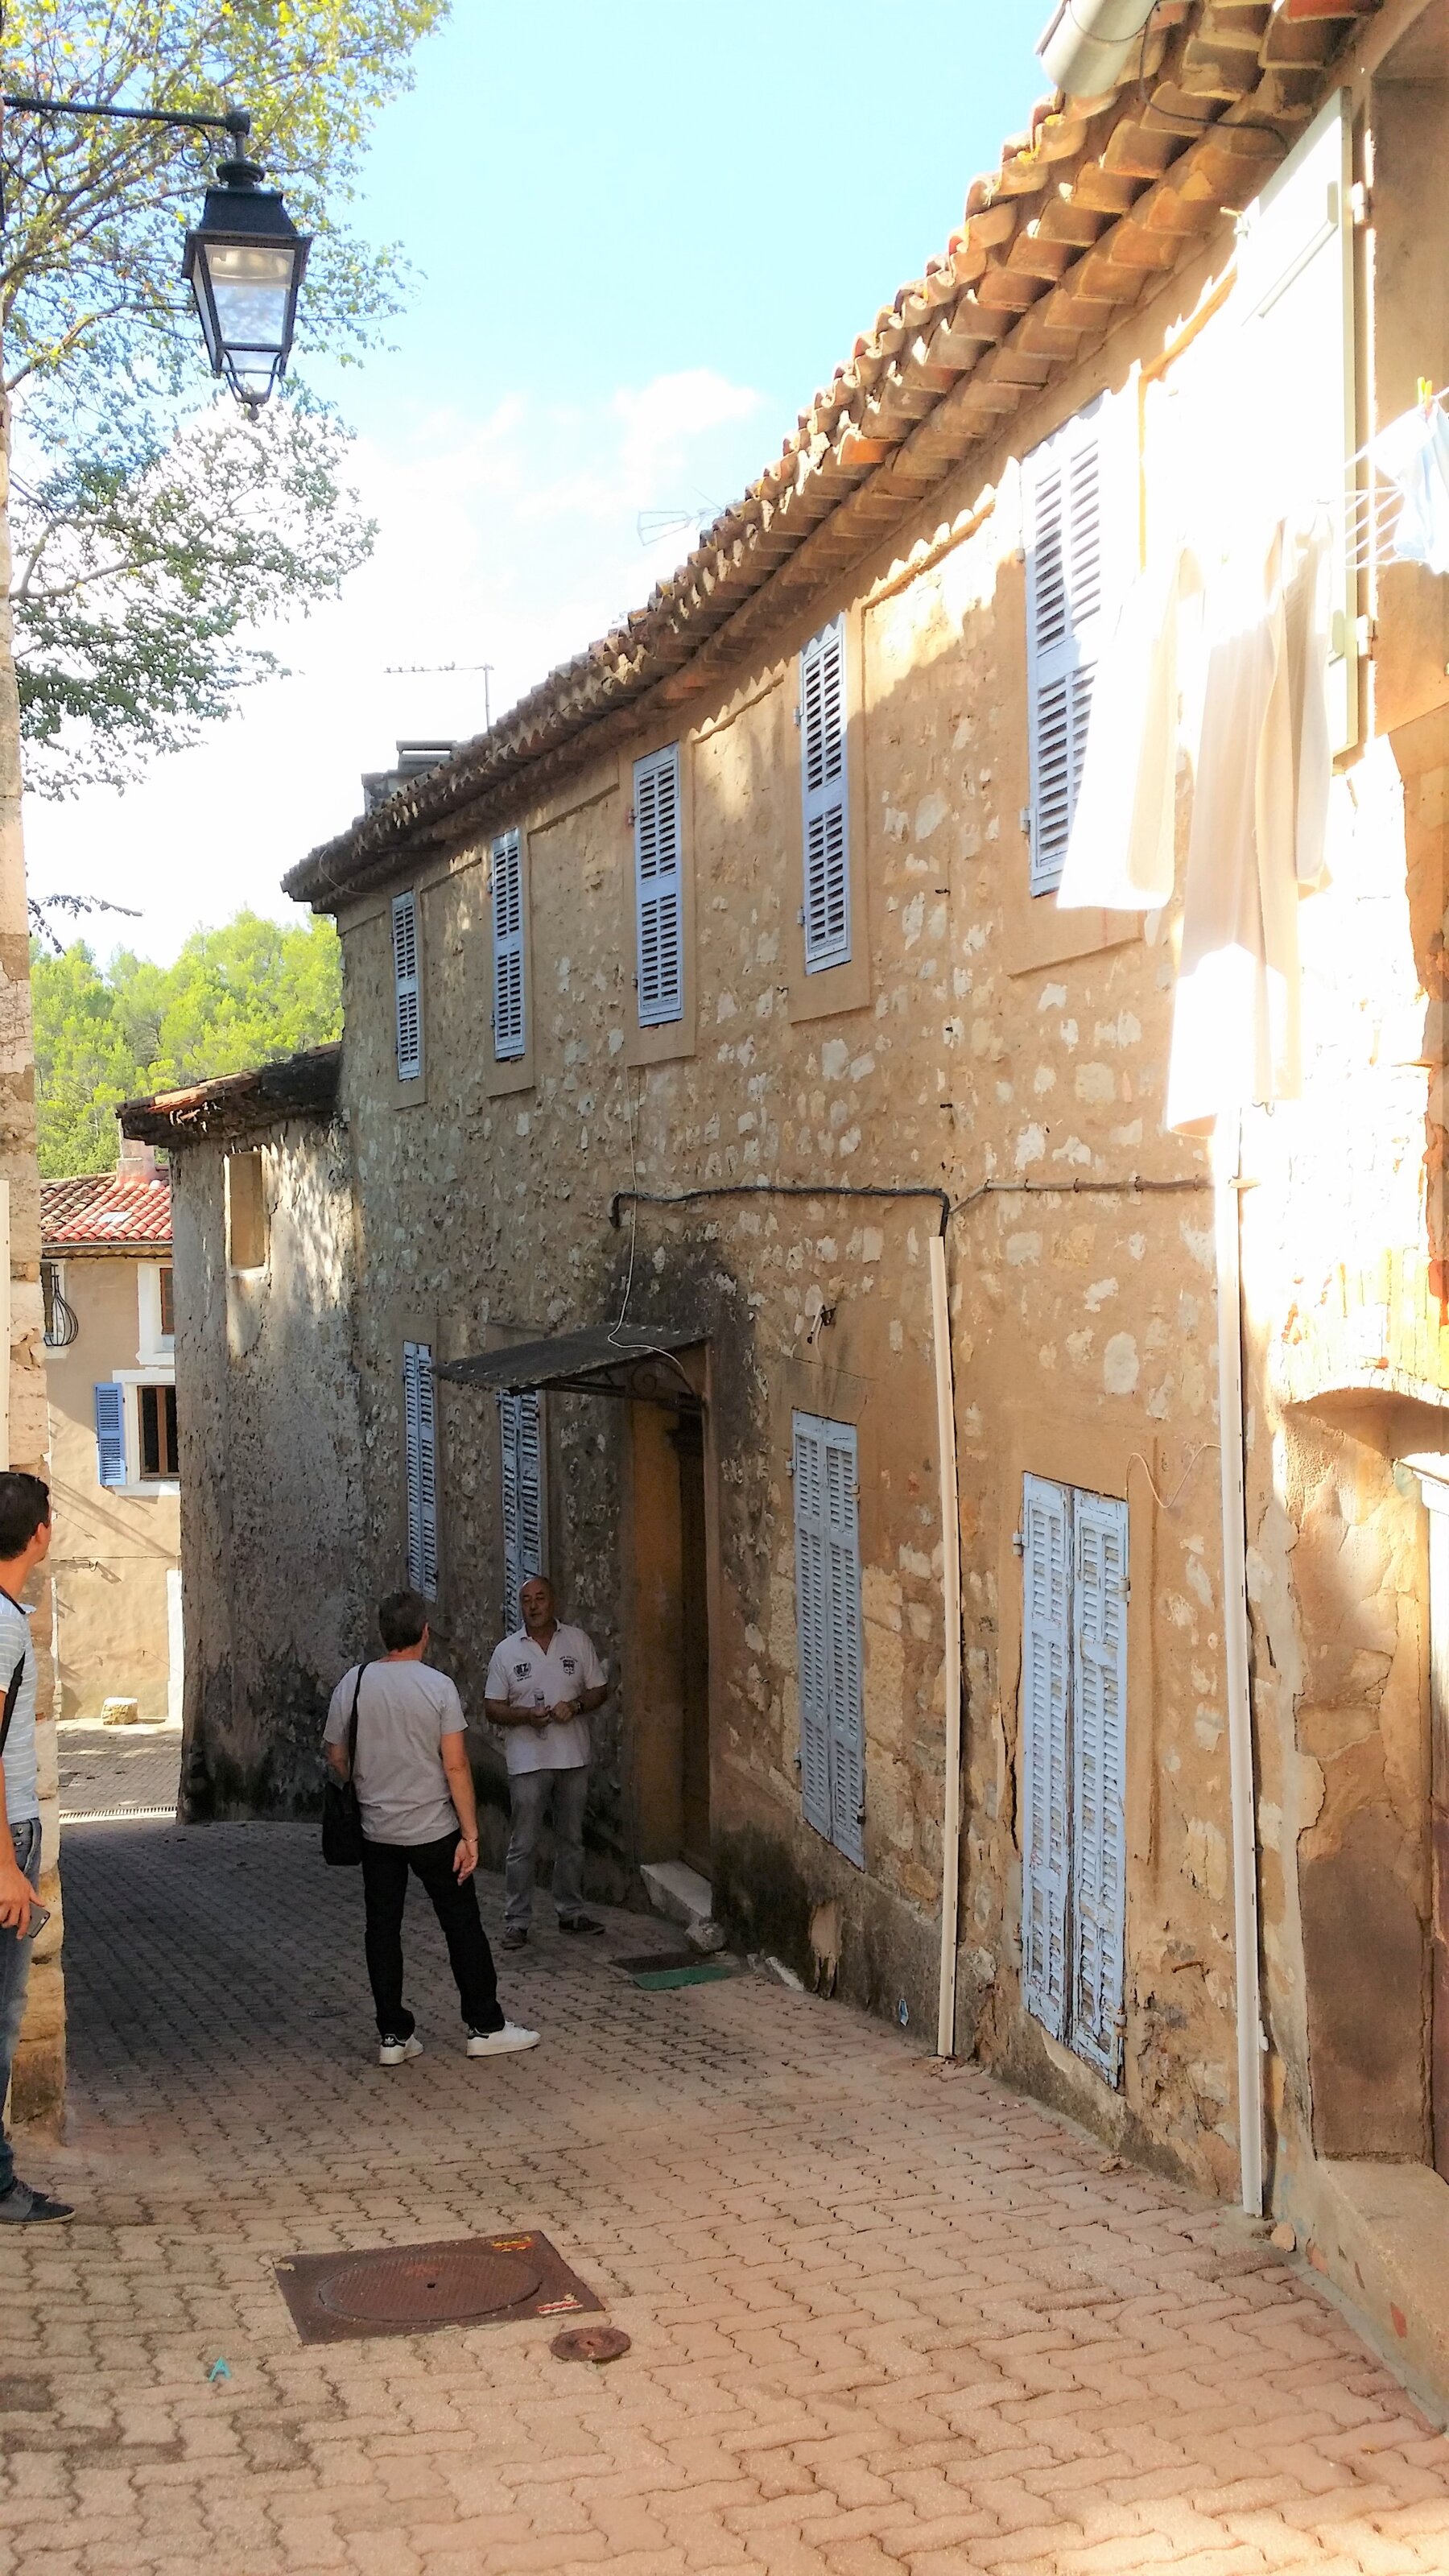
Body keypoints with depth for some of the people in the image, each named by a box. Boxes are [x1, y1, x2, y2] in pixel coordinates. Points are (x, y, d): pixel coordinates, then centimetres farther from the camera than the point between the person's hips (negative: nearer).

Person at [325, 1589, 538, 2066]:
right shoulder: (438, 1687, -11)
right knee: (462, 1925, 9)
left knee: (383, 1929, 10)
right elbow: (456, 1766, -13)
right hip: (434, 1829, -2)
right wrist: (470, 1835, -9)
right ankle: (485, 2027, 14)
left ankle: (393, 2035, 13)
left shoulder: (354, 1683, -4)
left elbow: (336, 1755, 5)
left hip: (376, 1830, 2)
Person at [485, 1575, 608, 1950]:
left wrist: (576, 1705, -14)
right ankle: (516, 1920, 5)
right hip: (528, 1761, -2)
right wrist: (526, 1715, -19)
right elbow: (493, 1707, -1)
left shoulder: (577, 1642, 2)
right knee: (523, 1844, -1)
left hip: (573, 1758, 2)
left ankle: (572, 1911, 25)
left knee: (571, 1839, 13)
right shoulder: (507, 1651, -2)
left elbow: (600, 1691, 6)